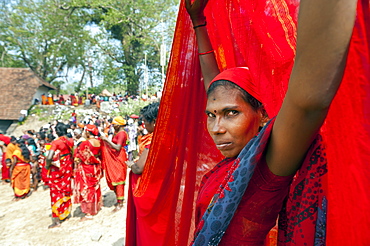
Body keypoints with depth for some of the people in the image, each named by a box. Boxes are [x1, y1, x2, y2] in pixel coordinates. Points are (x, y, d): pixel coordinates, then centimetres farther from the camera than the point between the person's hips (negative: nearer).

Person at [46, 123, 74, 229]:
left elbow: (49, 157, -26)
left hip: (57, 170, -5)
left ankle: (56, 220, 10)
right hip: (67, 168, 5)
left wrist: (47, 165, -9)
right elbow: (72, 154, 1)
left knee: (56, 192, 4)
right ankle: (66, 213, 33)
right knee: (66, 190, 18)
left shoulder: (56, 142, -18)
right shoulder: (70, 141, -2)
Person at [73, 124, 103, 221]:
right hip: (96, 168, 7)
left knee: (86, 189, 3)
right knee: (95, 187, 20)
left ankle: (89, 213, 9)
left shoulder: (85, 143, -21)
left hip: (86, 170, -6)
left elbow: (78, 156, -12)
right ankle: (96, 207, 34)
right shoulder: (98, 142, -3)